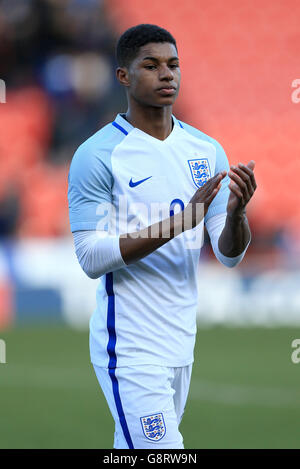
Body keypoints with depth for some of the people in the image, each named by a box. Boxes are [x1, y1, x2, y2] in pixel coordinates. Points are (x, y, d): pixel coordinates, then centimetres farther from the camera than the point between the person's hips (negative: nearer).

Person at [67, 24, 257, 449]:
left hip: (182, 343, 6)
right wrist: (177, 224, -24)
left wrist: (236, 211, -18)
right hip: (129, 347, -6)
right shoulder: (97, 155, -9)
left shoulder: (207, 150, 8)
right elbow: (90, 258, -15)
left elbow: (230, 255, 5)